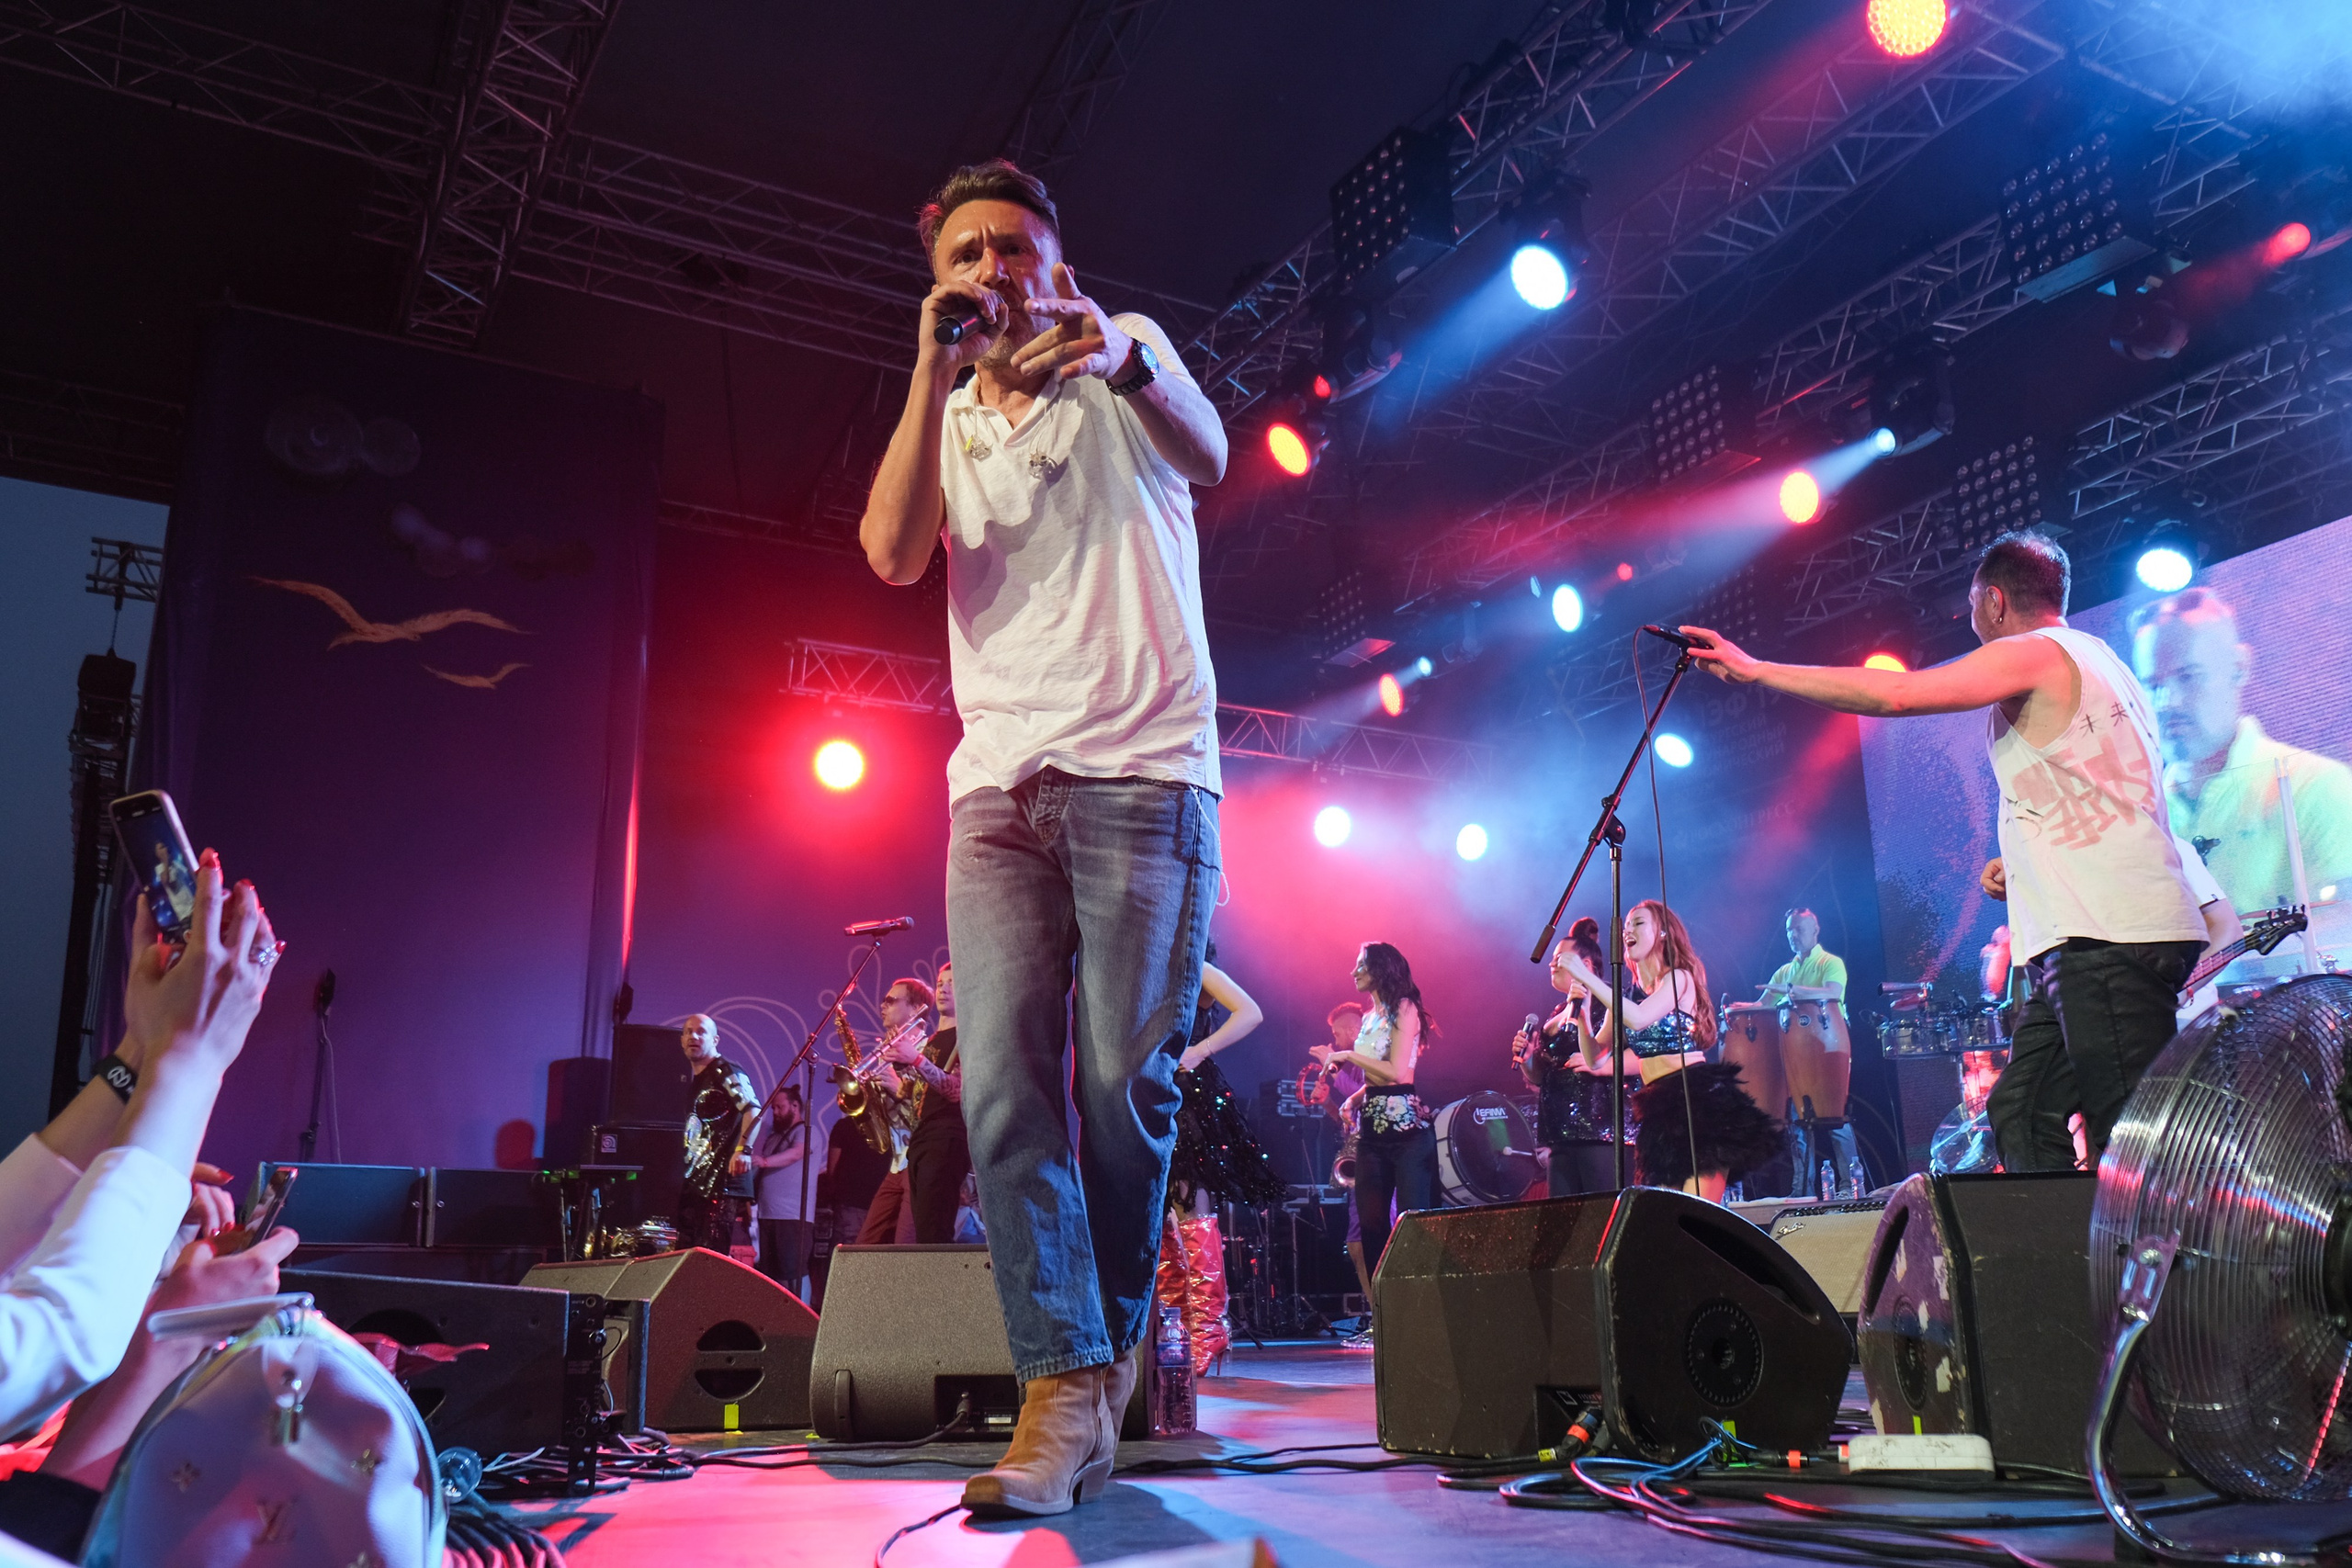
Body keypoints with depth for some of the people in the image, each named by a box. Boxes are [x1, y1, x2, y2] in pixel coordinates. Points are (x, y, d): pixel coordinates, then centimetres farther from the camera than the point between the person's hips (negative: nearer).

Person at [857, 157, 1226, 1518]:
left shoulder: (1127, 354, 9)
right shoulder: (946, 422, 19)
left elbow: (1207, 458, -12)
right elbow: (893, 554, -1)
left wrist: (1124, 364, -33)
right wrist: (935, 370, -5)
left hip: (1143, 771, -3)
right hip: (999, 782, 4)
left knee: (1126, 1081, -3)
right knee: (1005, 1085, -9)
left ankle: (1109, 1347, 17)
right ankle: (1067, 1391, -7)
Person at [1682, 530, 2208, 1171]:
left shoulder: (2032, 654, -5)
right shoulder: (2100, 662, 26)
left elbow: (1894, 693, -17)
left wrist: (1756, 669, -11)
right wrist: (2024, 865, 19)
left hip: (2105, 938, -10)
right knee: (2021, 1115, 7)